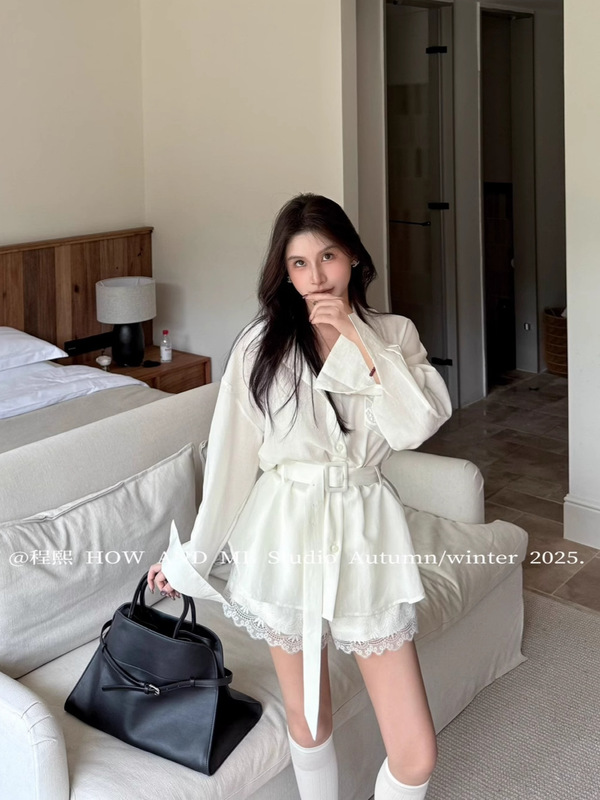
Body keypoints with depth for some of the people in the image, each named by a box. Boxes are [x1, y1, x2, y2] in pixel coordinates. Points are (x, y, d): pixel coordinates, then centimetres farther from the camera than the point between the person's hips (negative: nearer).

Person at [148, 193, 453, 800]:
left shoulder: (393, 335, 1)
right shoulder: (261, 345, -3)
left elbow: (418, 425, -15)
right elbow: (231, 457, 3)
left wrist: (356, 336, -16)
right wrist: (192, 555, 7)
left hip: (366, 538, 1)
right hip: (286, 537, 0)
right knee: (308, 724, 15)